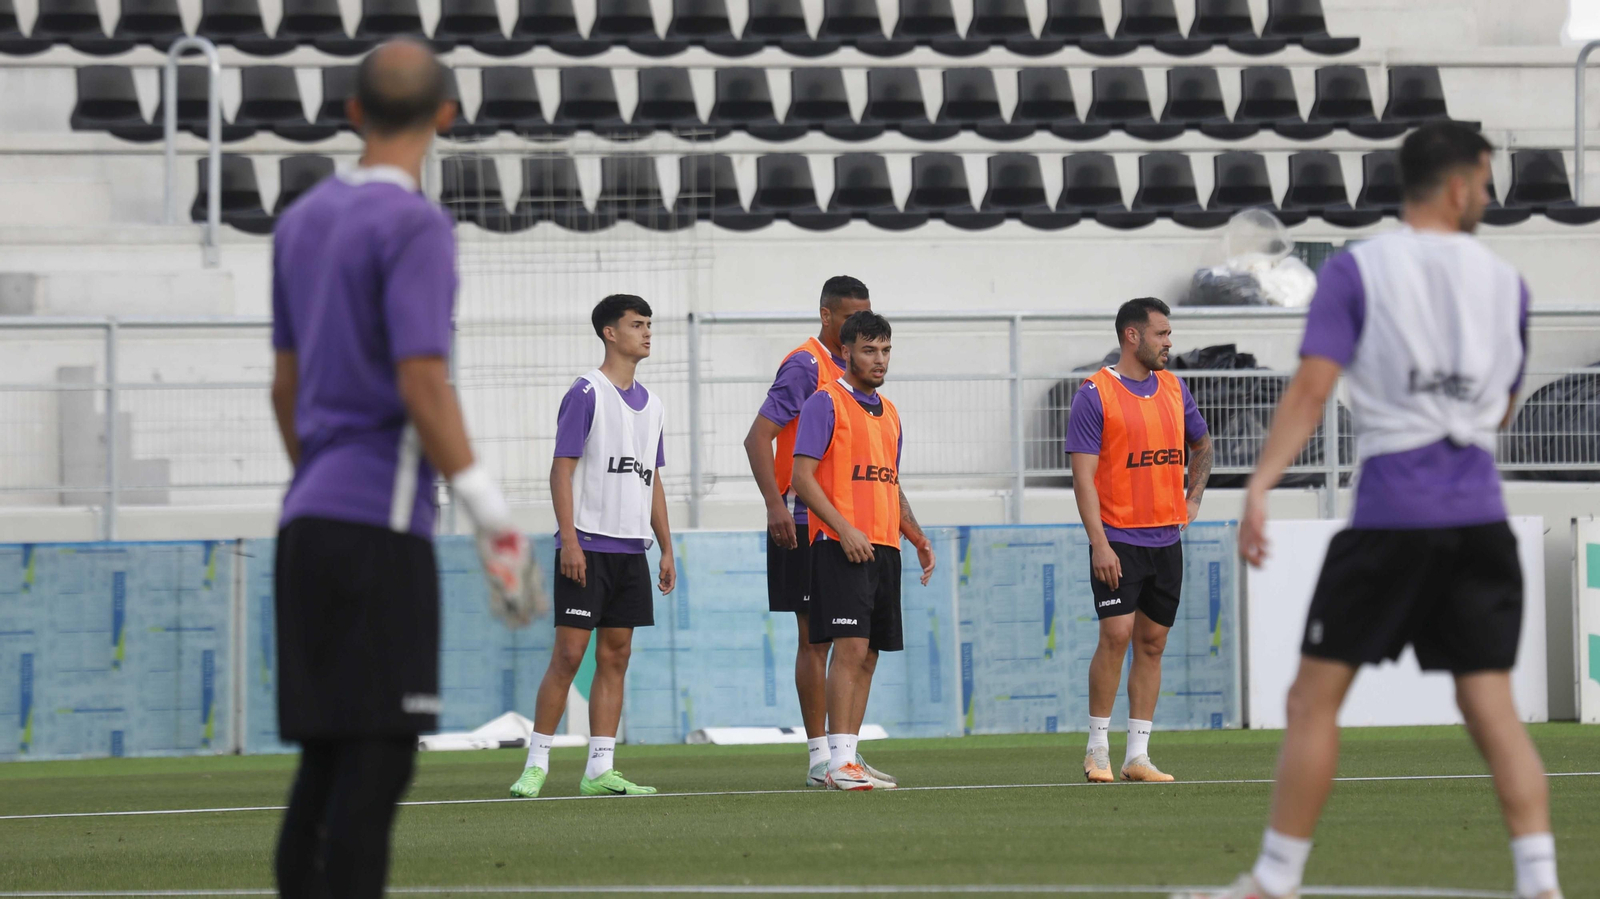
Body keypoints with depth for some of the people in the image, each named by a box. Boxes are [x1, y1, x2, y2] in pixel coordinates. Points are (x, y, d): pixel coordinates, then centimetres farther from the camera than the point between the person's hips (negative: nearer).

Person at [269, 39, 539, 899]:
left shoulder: (303, 221, 15)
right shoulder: (415, 225, -9)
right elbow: (421, 384, -16)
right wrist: (494, 521, -15)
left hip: (308, 523, 8)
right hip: (380, 523, -8)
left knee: (327, 757, 10)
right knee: (376, 758, -8)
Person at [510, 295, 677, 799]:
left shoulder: (650, 404, 15)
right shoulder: (586, 394, -6)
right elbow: (561, 471, -10)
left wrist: (666, 549, 15)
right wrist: (569, 540, -17)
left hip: (631, 549, 7)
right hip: (588, 544, -7)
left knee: (615, 656, 5)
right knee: (569, 653, -8)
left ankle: (599, 770, 7)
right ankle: (536, 764, -3)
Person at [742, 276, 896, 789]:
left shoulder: (850, 372, 16)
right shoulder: (804, 366, -10)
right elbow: (758, 438, -15)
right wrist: (776, 505, -25)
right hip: (807, 524, -8)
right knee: (816, 637, -5)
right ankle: (820, 759, -3)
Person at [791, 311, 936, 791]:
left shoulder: (888, 413, 19)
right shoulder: (825, 403, -5)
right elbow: (801, 475, -11)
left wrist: (917, 537, 14)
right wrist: (844, 529, -19)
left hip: (883, 549, 8)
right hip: (842, 548, -8)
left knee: (867, 656, 6)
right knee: (851, 647, -15)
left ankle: (851, 758, 9)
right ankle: (838, 762, -15)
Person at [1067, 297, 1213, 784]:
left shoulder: (1174, 389, 10)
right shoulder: (1095, 394, -7)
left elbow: (1201, 443, 29)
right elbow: (1083, 475, -11)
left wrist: (1193, 497, 16)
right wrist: (1099, 542, -18)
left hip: (1166, 538, 6)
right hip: (1119, 539, -6)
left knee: (1152, 643, 5)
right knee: (1117, 634, -14)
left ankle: (1138, 755, 7)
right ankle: (1098, 749, -3)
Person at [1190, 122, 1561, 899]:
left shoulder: (1355, 272, -1)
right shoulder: (1504, 281, 10)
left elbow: (1312, 387, -12)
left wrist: (1260, 485, -16)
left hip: (1392, 508, -3)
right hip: (1480, 512, 3)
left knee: (1315, 696, 5)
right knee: (1490, 705, 4)